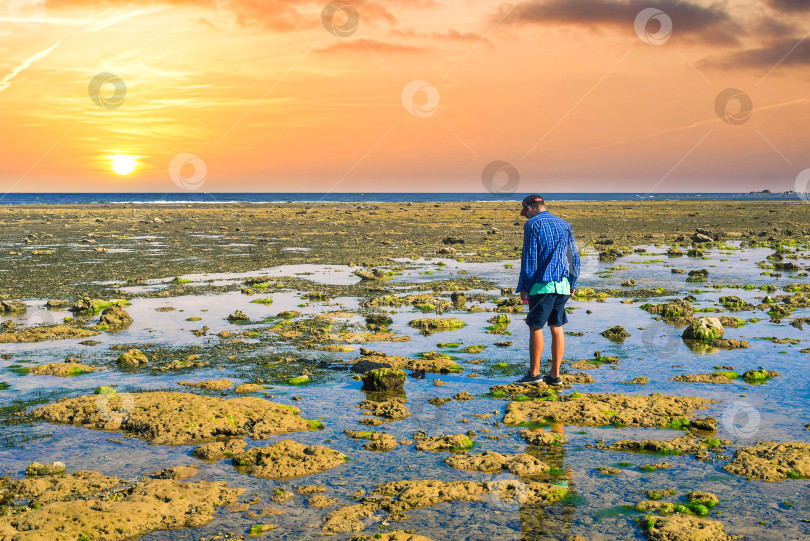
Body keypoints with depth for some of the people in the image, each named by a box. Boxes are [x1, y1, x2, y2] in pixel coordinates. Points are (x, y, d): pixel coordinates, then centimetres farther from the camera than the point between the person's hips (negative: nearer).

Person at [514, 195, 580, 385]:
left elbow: (529, 258, -9)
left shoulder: (532, 224, -5)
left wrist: (524, 287, -5)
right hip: (562, 284, 6)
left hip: (542, 284, -6)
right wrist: (572, 284, 19)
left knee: (535, 327, 1)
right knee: (557, 327, 9)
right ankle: (555, 375, 10)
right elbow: (574, 257, 15)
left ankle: (534, 373, 5)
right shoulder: (564, 224, 15)